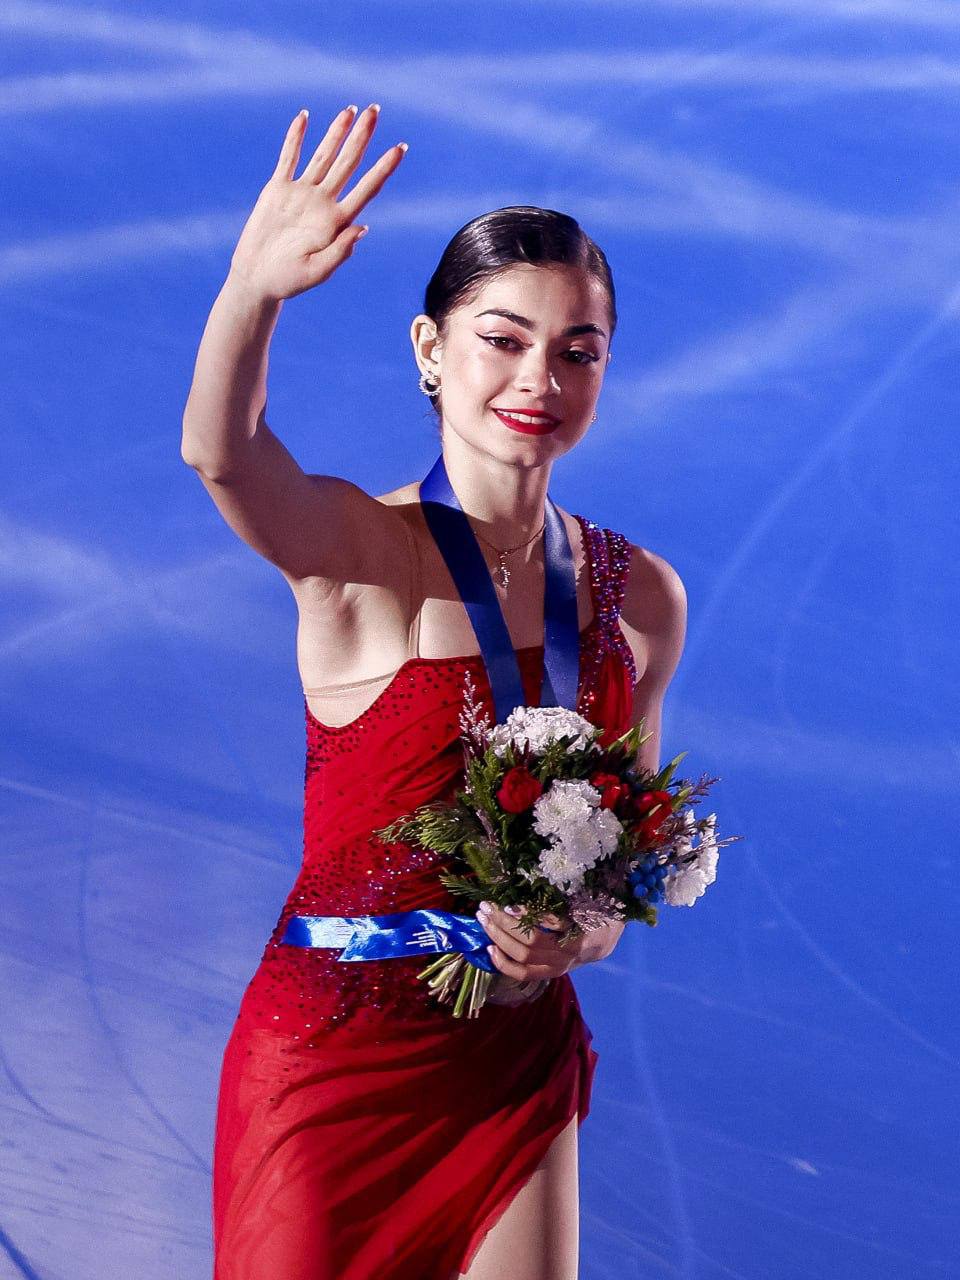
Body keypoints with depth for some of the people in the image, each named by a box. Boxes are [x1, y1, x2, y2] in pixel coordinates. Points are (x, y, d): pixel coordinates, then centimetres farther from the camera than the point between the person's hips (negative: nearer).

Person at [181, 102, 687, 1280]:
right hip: (329, 1068, -4)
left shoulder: (641, 596, 1)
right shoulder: (353, 549, -13)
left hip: (519, 1066, 4)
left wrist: (588, 928, -10)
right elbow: (218, 453, -35)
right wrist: (252, 289, -55)